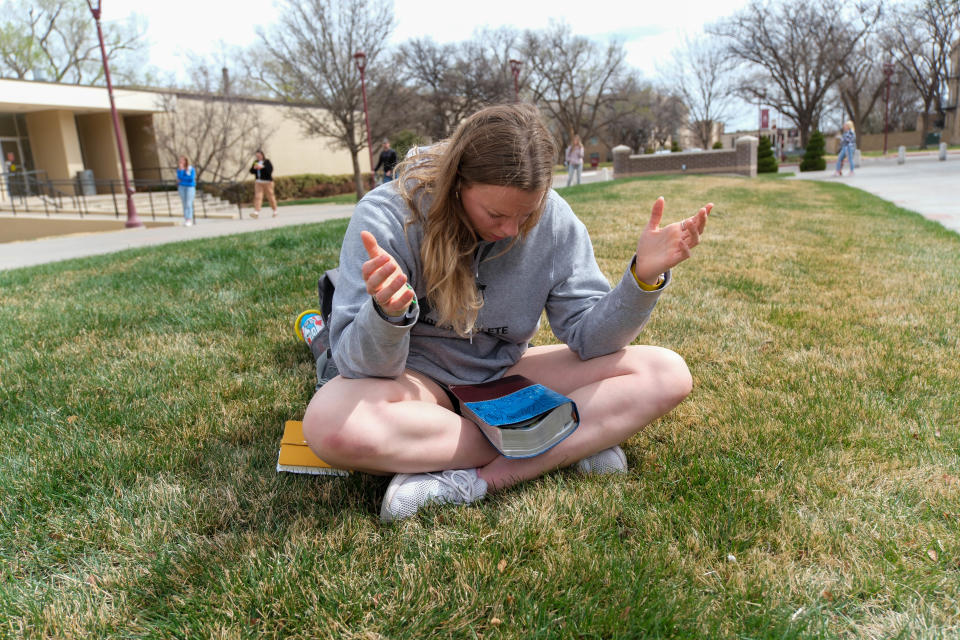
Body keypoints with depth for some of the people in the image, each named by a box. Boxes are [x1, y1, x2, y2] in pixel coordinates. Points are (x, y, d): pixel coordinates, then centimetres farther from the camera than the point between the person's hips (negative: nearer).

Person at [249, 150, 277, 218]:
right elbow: (251, 171, 10)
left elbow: (270, 170, -17)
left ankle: (275, 211, 19)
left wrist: (262, 167, -22)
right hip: (258, 182, 4)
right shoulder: (256, 162, 12)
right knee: (257, 196, -8)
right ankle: (256, 212, -14)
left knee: (270, 196, 3)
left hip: (267, 181, -4)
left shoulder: (267, 162, -4)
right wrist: (254, 168, -9)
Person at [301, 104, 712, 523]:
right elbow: (361, 365, -23)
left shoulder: (553, 219, -11)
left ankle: (475, 482, -26)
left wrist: (643, 277, -26)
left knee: (668, 374, -13)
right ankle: (576, 443, -22)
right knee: (329, 422, -38)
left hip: (506, 373, 3)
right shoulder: (387, 216, -21)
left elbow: (586, 335, -9)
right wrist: (388, 314, -45)